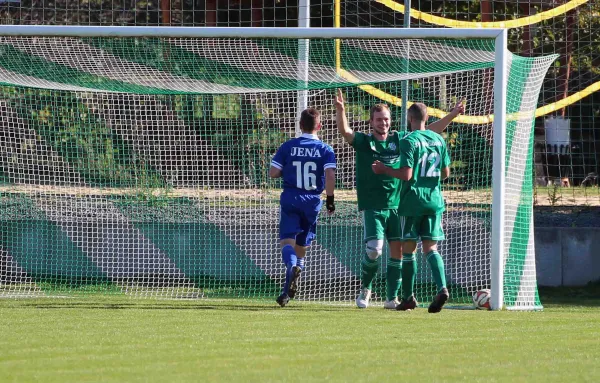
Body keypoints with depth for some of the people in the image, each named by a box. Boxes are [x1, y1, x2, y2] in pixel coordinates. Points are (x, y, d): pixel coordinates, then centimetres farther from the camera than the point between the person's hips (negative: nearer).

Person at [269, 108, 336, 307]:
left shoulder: (287, 146, 0)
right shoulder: (325, 149, -1)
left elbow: (273, 173, -2)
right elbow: (330, 175, -13)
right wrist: (330, 198, -3)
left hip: (290, 199, -1)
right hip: (313, 200, 1)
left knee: (287, 241, -7)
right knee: (301, 244, 13)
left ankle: (292, 266, -41)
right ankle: (288, 290, 15)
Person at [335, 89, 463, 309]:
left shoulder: (399, 140, 9)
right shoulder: (363, 142, 0)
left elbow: (431, 131, 15)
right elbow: (344, 131, -18)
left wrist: (453, 115, 10)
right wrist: (340, 110, -36)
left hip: (396, 206, 4)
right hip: (372, 207, -4)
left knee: (398, 250, -1)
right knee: (374, 249, -15)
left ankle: (391, 298, 9)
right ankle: (365, 289, 9)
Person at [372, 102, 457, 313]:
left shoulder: (409, 141, -11)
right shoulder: (438, 140, 7)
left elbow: (406, 175, -17)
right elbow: (445, 173, 12)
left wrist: (384, 169, -3)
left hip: (412, 202, -5)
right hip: (434, 201, 5)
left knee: (408, 248, 6)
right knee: (431, 248, 5)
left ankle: (408, 297, 10)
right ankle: (442, 288, -17)